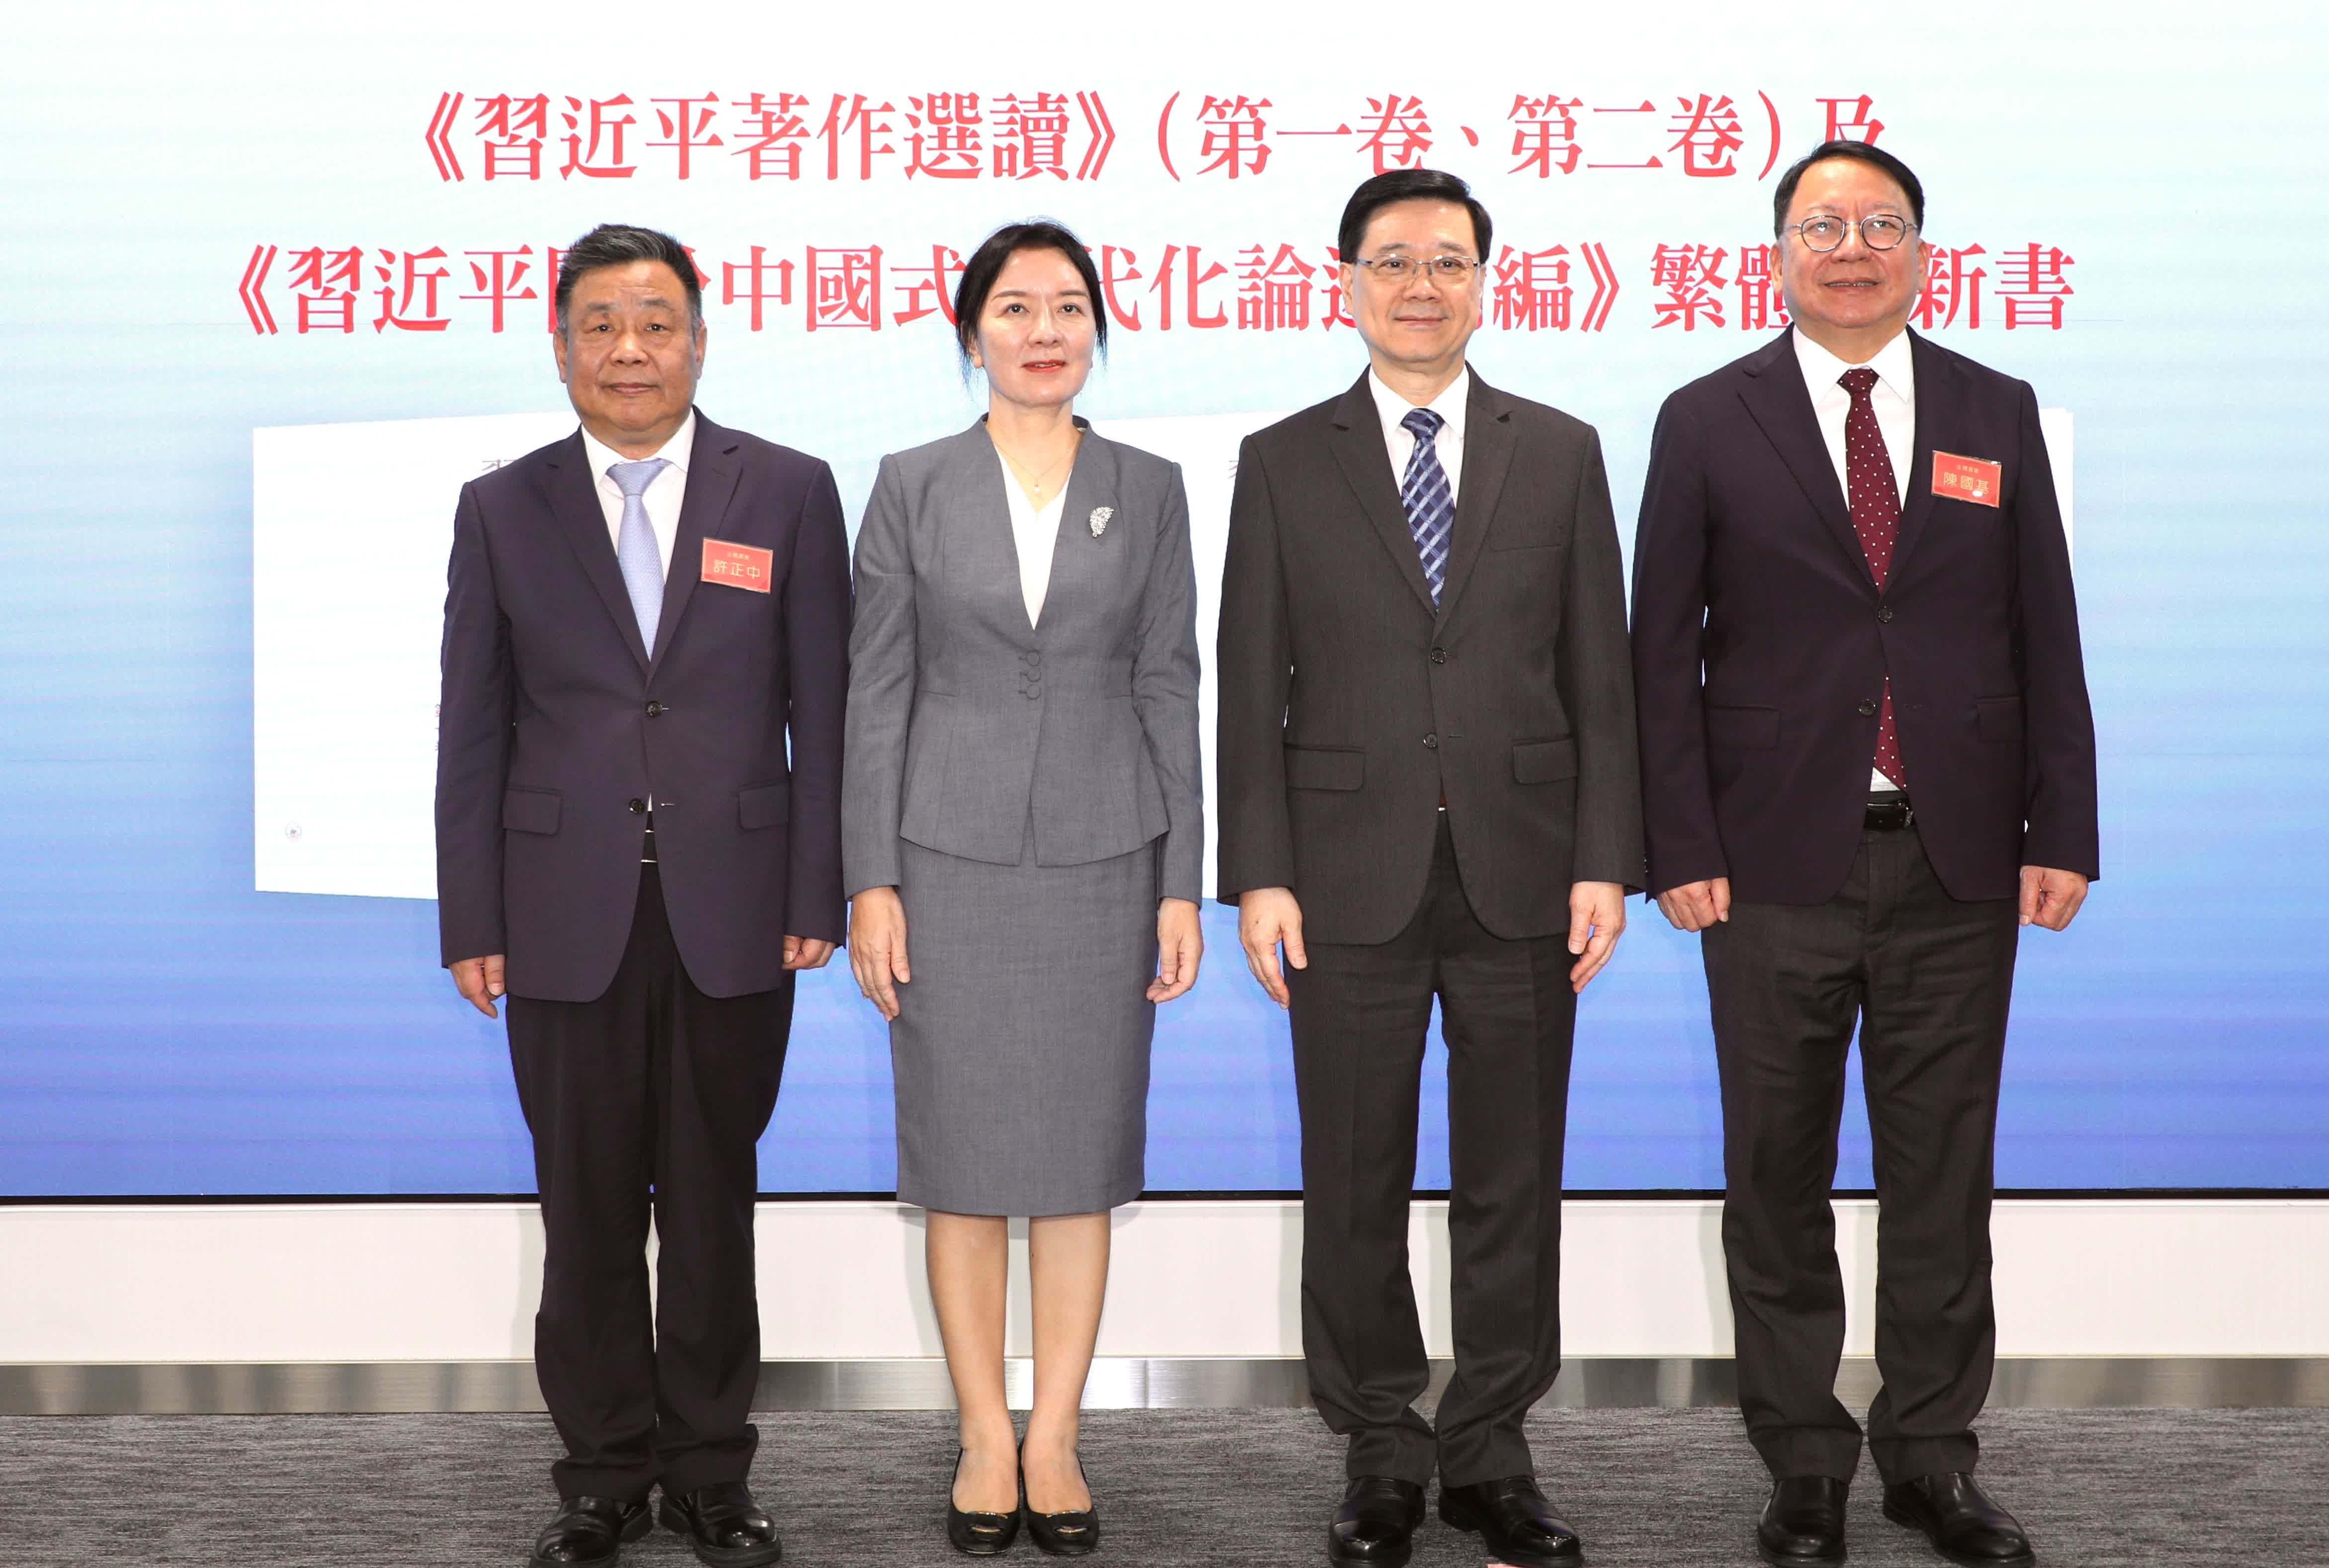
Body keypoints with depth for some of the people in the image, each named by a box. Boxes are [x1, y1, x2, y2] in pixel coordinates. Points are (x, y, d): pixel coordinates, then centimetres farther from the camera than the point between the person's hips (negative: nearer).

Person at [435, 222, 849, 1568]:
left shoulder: (789, 493, 4)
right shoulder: (501, 510, 6)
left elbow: (822, 711, 2)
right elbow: (473, 734, 6)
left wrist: (818, 895, -4)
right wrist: (472, 924, 1)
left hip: (734, 915, -1)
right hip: (570, 920, 1)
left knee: (714, 1205, 8)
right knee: (588, 1213, 7)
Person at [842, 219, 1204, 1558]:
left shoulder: (1149, 491, 5)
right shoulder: (913, 488, 3)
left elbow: (1170, 690, 5)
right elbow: (878, 692, 2)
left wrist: (1182, 885, 0)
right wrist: (872, 880, -4)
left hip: (1102, 857, 1)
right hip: (954, 858, -1)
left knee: (1082, 1154, 5)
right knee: (964, 1156, 3)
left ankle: (1056, 1437, 14)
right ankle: (986, 1439, 14)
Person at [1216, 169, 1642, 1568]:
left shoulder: (1561, 454, 8)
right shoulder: (1284, 464, 5)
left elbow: (1600, 674, 6)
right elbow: (1252, 690, 3)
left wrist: (1605, 860, -2)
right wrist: (1260, 875, -5)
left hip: (1521, 874, 1)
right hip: (1354, 876, -1)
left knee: (1513, 1179, 7)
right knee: (1356, 1186, 5)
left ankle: (1492, 1454, 19)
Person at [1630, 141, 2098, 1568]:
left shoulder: (1998, 416, 8)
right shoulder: (1709, 423, 3)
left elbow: (2046, 636, 7)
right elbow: (1665, 652, 1)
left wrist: (2063, 831, 0)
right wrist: (1680, 848, -7)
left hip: (1957, 863, 2)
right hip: (1779, 861, -1)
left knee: (1944, 1170, 8)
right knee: (1780, 1177, 6)